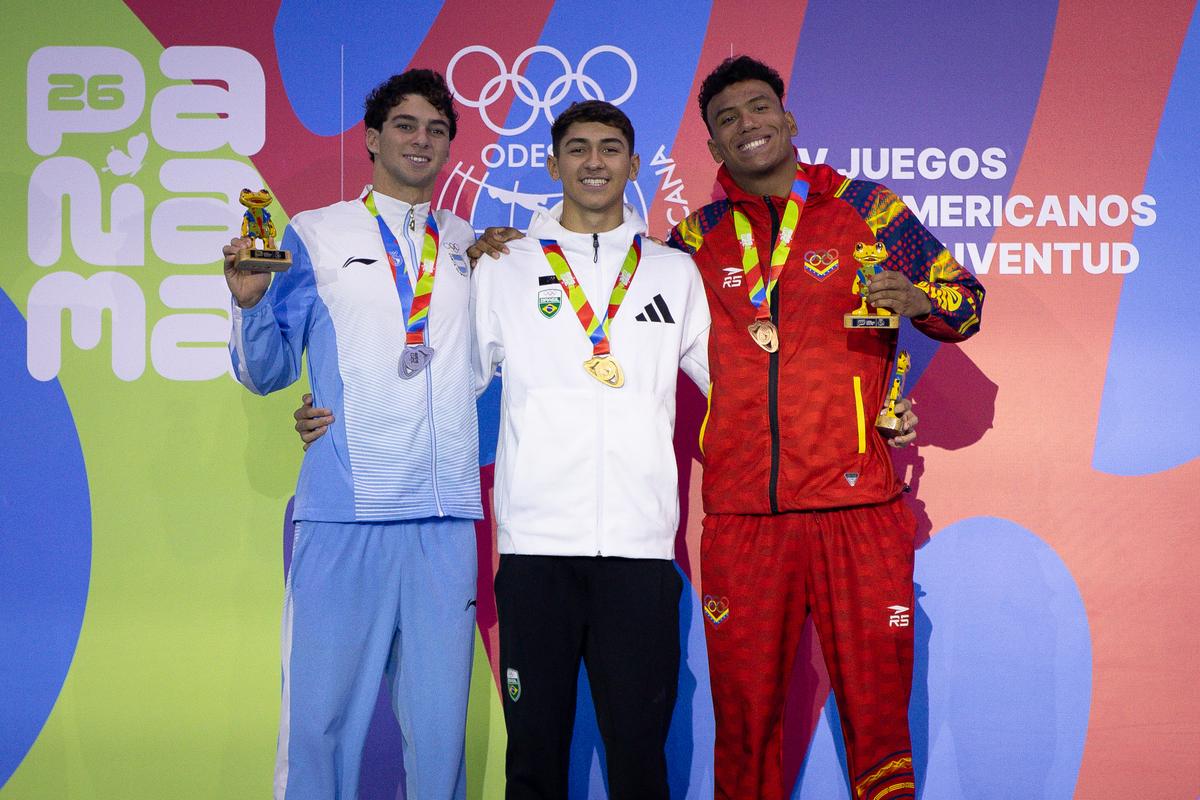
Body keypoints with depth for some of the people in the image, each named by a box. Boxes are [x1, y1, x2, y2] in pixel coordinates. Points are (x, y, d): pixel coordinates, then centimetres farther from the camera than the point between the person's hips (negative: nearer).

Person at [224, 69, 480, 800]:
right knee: (323, 711, -1)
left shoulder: (471, 245, 16)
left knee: (439, 713, 5)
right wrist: (250, 299, -12)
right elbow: (267, 373, 6)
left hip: (445, 514, 3)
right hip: (343, 510, -2)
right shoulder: (315, 235, 8)